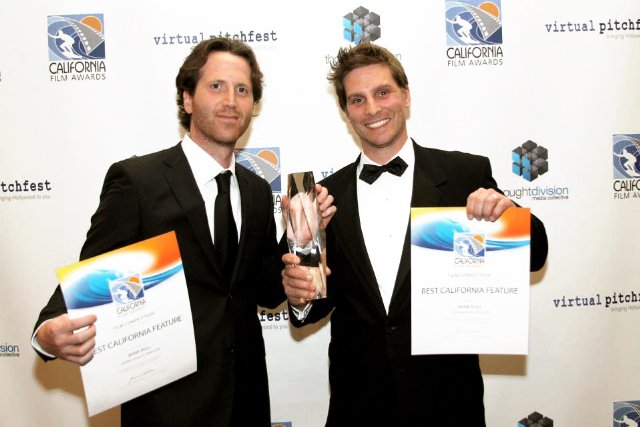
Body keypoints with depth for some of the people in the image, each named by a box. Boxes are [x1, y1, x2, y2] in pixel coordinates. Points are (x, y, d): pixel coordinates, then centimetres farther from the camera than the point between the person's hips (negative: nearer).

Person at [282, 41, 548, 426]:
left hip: (447, 396, -1)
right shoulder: (328, 195, -1)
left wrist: (507, 213, -22)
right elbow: (327, 293, 6)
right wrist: (301, 296, -16)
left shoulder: (467, 174, -7)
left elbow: (533, 257, -2)